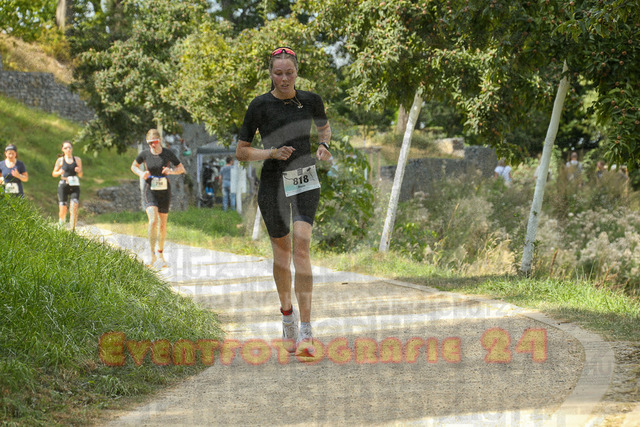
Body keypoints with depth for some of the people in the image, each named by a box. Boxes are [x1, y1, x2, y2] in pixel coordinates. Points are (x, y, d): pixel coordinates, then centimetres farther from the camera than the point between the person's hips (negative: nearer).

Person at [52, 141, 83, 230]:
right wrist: (59, 172, -12)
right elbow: (54, 174, 10)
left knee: (74, 207, -15)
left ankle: (72, 228, -12)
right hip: (63, 186, -1)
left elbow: (80, 175, 13)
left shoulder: (77, 160, 9)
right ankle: (61, 225, 22)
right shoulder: (60, 160, 5)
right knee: (63, 209, -3)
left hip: (74, 186, 1)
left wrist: (79, 171, -9)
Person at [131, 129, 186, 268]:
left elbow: (181, 168, 4)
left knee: (163, 224, 8)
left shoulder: (168, 153, -4)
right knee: (153, 221, -20)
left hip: (164, 191, 1)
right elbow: (134, 166, 14)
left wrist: (171, 171, -17)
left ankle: (160, 253, 28)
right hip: (150, 191, -1)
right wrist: (141, 173, -7)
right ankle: (153, 256, -17)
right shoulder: (144, 154, -3)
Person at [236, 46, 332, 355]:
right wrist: (272, 153, -16)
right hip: (273, 183, 0)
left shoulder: (311, 100, 0)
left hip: (306, 181, 0)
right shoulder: (260, 105, -6)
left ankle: (306, 331, -19)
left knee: (300, 247, -15)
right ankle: (287, 315, 36)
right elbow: (241, 151, -1)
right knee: (281, 249, 11)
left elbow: (325, 127, 22)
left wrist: (324, 145, 0)